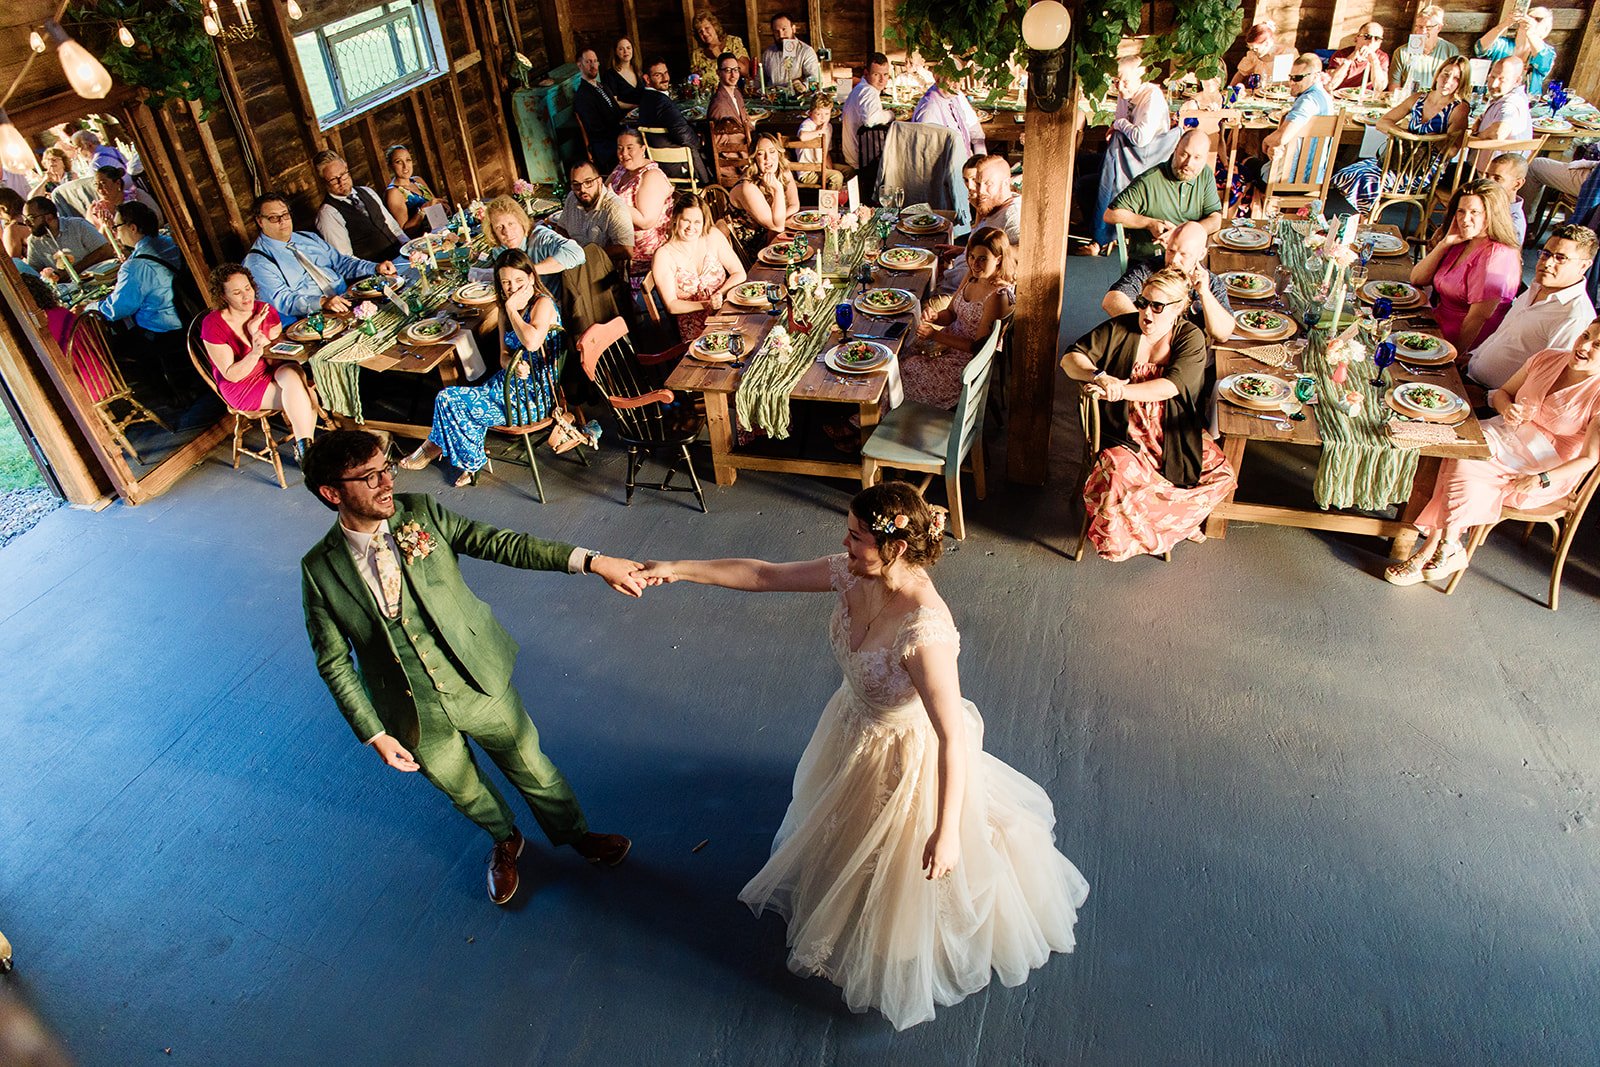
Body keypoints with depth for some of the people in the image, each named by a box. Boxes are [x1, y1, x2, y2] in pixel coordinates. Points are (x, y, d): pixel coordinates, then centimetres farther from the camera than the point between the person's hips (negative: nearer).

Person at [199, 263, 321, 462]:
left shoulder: (266, 311, -3)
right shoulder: (213, 324, -15)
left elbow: (276, 358, 0)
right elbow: (232, 375, -15)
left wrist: (258, 335, -18)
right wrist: (256, 352, -31)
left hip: (272, 372, 5)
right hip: (241, 388, -4)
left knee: (292, 373, -31)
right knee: (302, 396, -29)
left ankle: (303, 449, -25)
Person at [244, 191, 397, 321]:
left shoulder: (308, 238, 20)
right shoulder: (256, 262, -3)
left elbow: (341, 261, 22)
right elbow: (281, 300, -16)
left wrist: (376, 268, 3)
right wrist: (322, 302, -33)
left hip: (346, 301, 8)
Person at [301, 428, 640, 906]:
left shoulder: (420, 512, -14)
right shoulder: (320, 571, -15)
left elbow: (500, 544, -18)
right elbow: (334, 663, -7)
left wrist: (591, 561, -29)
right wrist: (375, 735, -9)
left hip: (481, 682, 0)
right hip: (416, 714, 0)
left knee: (531, 767, 16)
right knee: (465, 792, 22)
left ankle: (575, 834, 45)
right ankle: (505, 840, 55)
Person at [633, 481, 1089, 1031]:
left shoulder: (924, 627, -41)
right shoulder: (853, 575, -19)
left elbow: (954, 737, -39)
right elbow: (764, 574, -9)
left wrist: (947, 831, -37)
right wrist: (678, 568, -10)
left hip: (907, 755, -8)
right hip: (855, 729, 8)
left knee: (897, 872, 20)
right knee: (846, 835, 36)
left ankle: (899, 965, 52)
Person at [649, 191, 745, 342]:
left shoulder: (713, 236, 4)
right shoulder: (664, 255, -6)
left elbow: (739, 273, 5)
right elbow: (671, 306, -7)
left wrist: (719, 295, -13)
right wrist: (706, 305, -21)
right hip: (693, 325, -4)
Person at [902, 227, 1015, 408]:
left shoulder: (998, 296, -27)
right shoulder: (973, 275, -1)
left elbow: (978, 346, -24)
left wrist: (936, 335, -24)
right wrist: (934, 318, -15)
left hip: (968, 361, -8)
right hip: (952, 341, 9)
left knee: (906, 369, -6)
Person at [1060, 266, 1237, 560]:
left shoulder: (1191, 337, -3)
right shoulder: (1119, 329, -3)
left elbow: (1170, 387, -19)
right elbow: (1070, 358, -5)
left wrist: (1120, 390, -32)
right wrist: (1100, 377, -26)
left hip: (1175, 434, 2)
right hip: (1126, 434, -2)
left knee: (1221, 474, -14)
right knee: (1117, 480, -30)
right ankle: (1177, 520, 1)